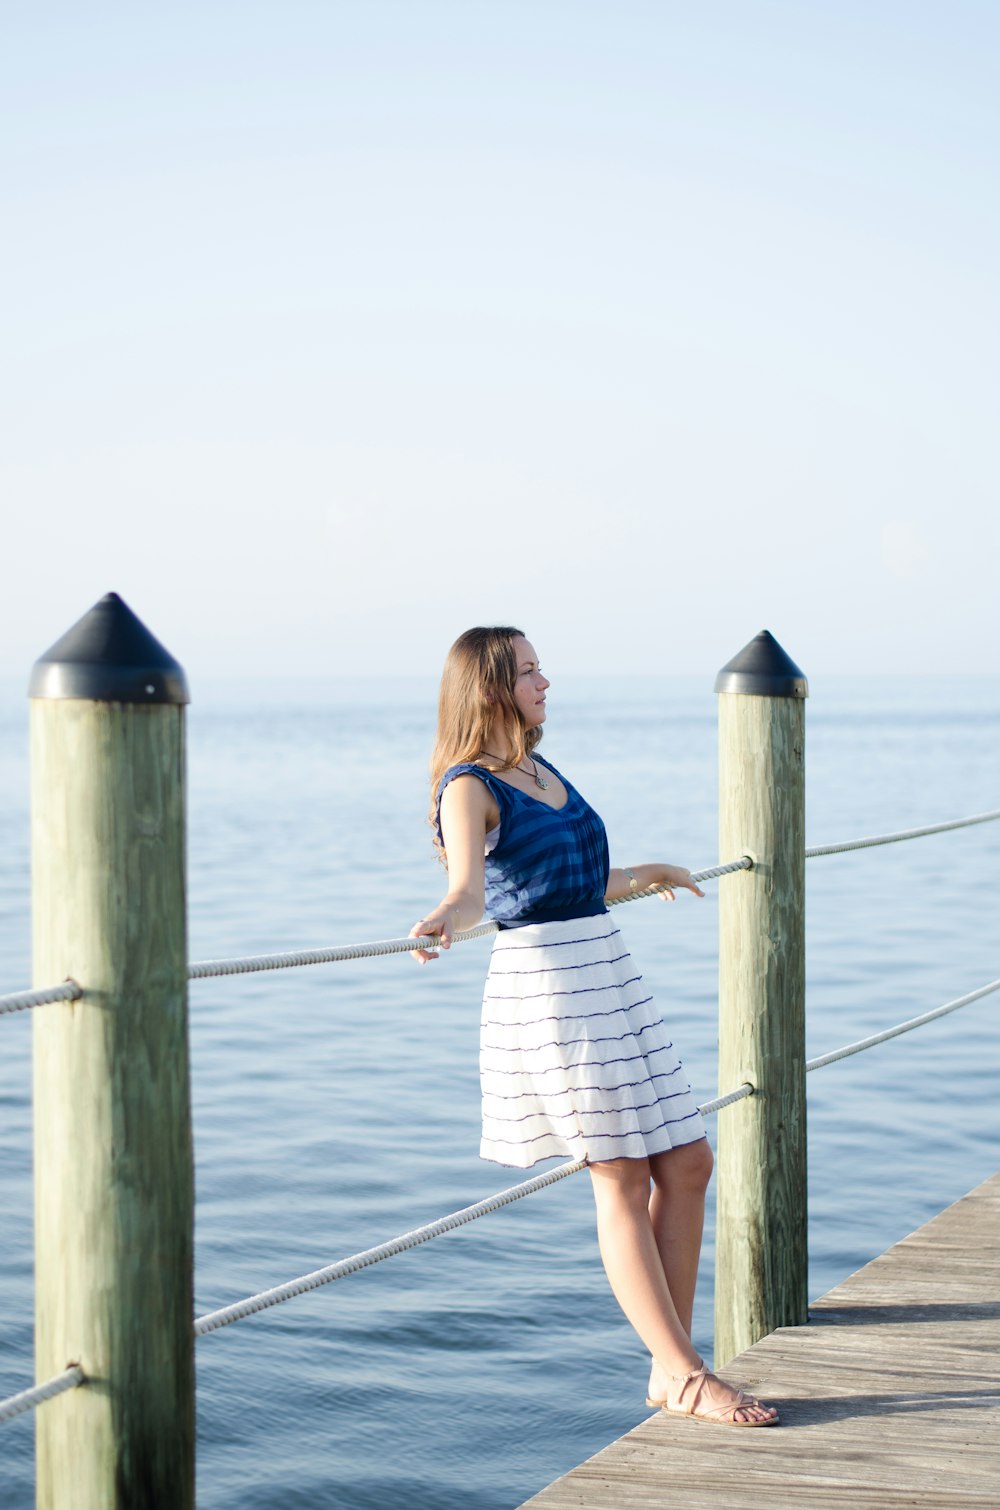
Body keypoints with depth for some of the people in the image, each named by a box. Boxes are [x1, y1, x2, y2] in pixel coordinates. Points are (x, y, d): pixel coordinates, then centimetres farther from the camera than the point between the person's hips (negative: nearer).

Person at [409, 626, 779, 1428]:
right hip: (545, 980, -9)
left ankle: (671, 1372, 14)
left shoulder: (544, 772, 18)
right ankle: (685, 1376, 2)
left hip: (610, 972, 9)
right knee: (623, 1181, -5)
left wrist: (646, 874, 49)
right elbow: (469, 886, -25)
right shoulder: (470, 786, -8)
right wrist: (443, 922, -48)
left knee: (687, 1163, 7)